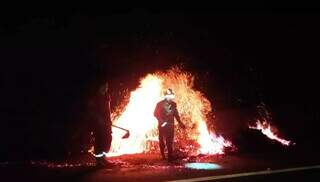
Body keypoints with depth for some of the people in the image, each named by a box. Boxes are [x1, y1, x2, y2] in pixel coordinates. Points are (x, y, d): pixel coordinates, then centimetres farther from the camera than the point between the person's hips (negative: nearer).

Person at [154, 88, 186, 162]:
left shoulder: (173, 104, 5)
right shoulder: (160, 104, -6)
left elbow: (176, 114, 14)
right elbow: (155, 114, -5)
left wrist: (180, 122, 9)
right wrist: (161, 121, -16)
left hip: (170, 125, 2)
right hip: (162, 125, -2)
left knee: (170, 141, -3)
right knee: (162, 140, 8)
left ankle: (170, 156, -2)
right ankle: (162, 155, 26)